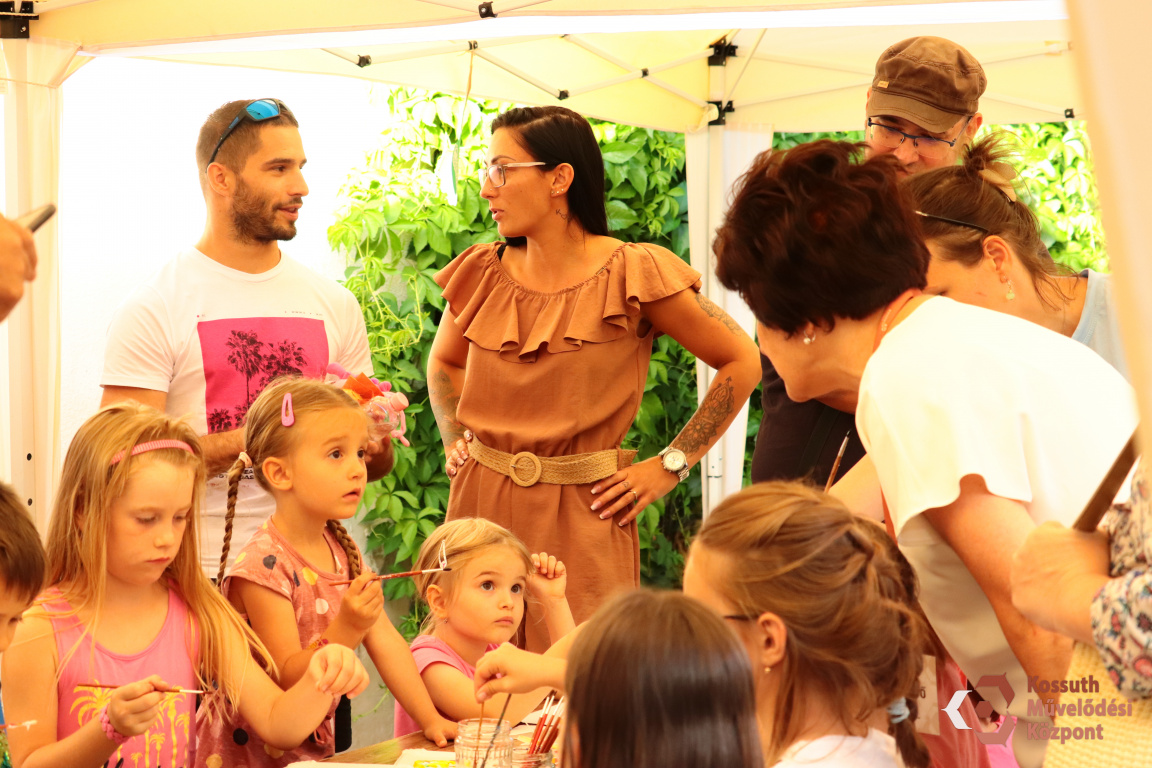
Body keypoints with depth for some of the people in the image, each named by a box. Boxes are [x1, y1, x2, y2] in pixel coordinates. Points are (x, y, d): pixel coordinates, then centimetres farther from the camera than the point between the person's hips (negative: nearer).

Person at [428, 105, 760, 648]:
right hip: (480, 503, 4)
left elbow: (742, 362, -2)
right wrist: (454, 441, 12)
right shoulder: (481, 274, 5)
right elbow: (443, 363, 27)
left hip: (581, 515, -4)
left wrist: (670, 466, -4)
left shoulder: (632, 274, -8)